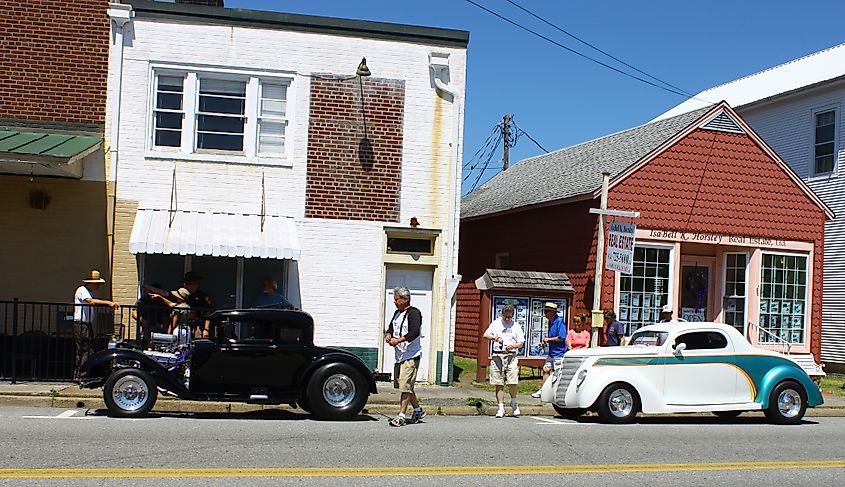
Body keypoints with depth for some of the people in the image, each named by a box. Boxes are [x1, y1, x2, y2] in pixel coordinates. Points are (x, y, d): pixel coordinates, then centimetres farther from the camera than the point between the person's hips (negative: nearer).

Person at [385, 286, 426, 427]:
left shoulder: (414, 313, -12)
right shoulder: (397, 313, 16)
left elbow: (414, 332, -23)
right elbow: (390, 328, 23)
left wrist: (398, 340, -26)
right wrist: (388, 335, 0)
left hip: (411, 356, -9)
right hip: (399, 356, 9)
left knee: (405, 386, -10)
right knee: (405, 386, 15)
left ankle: (401, 415, -8)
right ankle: (418, 411, 29)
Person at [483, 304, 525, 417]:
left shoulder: (516, 326, 13)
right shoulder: (495, 323, 14)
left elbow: (520, 343, 10)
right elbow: (485, 335, 5)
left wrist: (513, 346, -11)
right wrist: (495, 338, -14)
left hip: (511, 356, -1)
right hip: (497, 355, 1)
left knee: (512, 382, -11)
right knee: (499, 383, 0)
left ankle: (514, 404, 11)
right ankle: (501, 408, 6)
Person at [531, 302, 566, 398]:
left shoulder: (559, 321, -16)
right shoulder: (550, 322, 13)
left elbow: (562, 338, -23)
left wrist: (548, 339, -15)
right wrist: (546, 340, 8)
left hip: (559, 353, -9)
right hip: (551, 353, 9)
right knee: (546, 370, 11)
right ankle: (543, 390, 19)